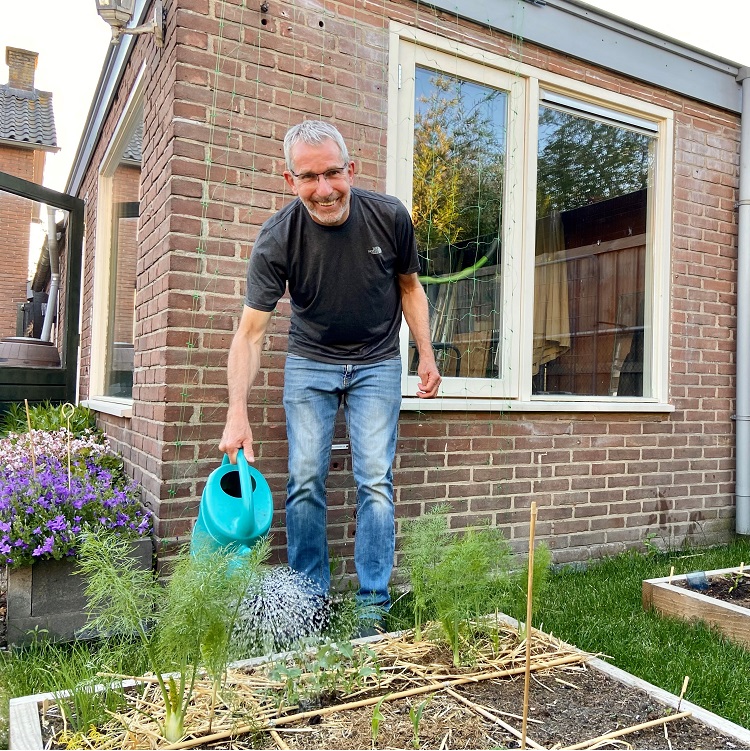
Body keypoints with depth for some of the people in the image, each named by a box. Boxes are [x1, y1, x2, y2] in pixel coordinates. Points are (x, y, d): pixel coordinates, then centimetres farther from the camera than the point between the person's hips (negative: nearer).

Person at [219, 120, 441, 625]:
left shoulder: (389, 217, -15)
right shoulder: (277, 238, -19)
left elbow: (409, 285, 3)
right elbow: (251, 333, -20)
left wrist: (427, 355, -1)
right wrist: (238, 413, -30)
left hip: (377, 362, 0)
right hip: (310, 362, 0)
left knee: (375, 482, -5)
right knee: (306, 481, -1)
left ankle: (373, 604, 7)